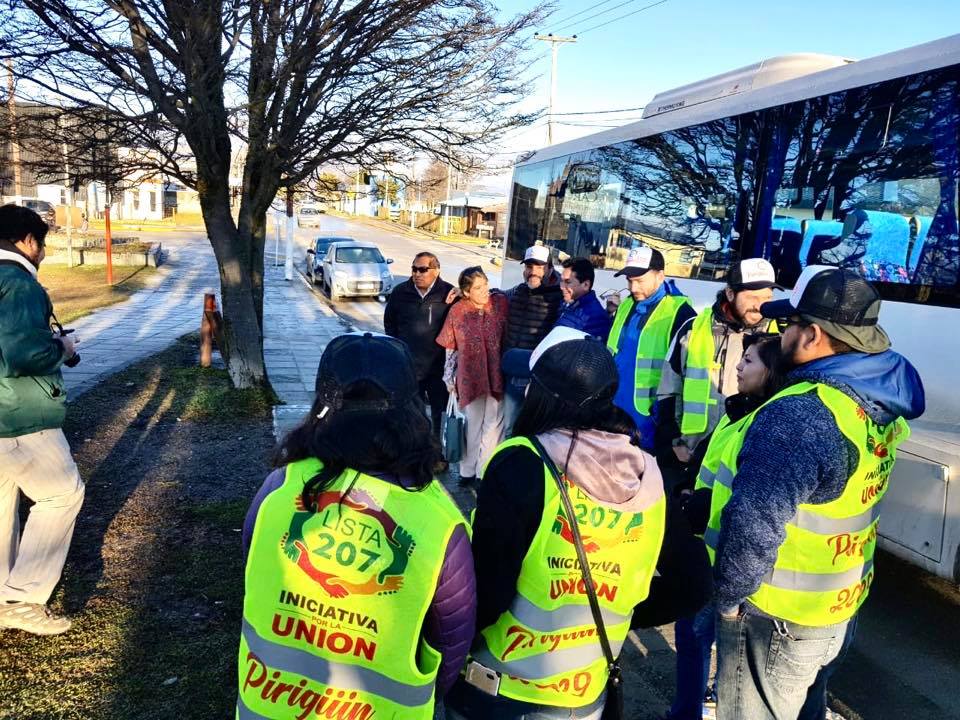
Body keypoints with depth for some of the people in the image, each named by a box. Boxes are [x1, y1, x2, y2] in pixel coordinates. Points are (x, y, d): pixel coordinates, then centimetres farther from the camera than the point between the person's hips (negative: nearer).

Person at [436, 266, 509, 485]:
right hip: (470, 376, 0)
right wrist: (450, 378, 7)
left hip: (496, 375, 0)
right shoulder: (457, 311, -6)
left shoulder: (501, 303, -7)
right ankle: (468, 471, 30)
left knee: (493, 425, 8)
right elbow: (449, 348, 4)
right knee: (472, 425, 14)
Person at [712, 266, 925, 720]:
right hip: (841, 603, 8)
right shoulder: (880, 402, -3)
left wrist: (727, 596, -16)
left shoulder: (800, 416, -32)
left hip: (777, 618, -8)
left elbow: (753, 527, -32)